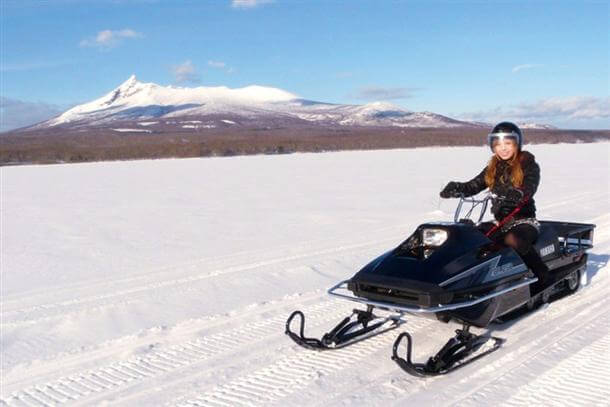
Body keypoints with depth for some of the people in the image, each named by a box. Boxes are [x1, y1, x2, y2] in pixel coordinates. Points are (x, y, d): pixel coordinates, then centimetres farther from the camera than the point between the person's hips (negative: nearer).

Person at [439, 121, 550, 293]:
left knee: (513, 239, -37)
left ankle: (544, 280, -24)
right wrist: (455, 188, -20)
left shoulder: (529, 166, -3)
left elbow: (527, 191, -20)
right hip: (500, 222, 5)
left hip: (524, 220, -5)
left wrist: (507, 196, -42)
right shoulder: (493, 168, 12)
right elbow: (473, 186, 2)